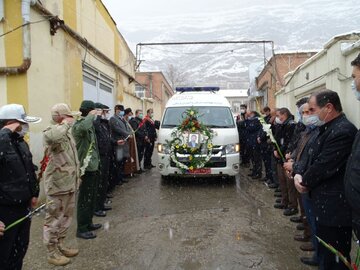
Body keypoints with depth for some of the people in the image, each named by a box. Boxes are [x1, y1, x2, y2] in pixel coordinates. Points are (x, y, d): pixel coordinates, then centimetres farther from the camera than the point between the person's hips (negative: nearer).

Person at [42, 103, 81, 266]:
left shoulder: (66, 131, 13)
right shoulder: (50, 132, -16)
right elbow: (53, 137, -45)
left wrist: (77, 176, 21)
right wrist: (65, 124, -28)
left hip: (69, 183, 9)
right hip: (57, 184, -9)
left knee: (66, 217, 19)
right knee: (54, 219, 5)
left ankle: (60, 246, 35)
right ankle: (52, 253, 20)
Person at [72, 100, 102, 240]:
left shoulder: (89, 124, 15)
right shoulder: (78, 124, -15)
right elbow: (83, 128, -42)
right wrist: (91, 116, -26)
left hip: (93, 166, 10)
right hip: (86, 168, -10)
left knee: (91, 197, 18)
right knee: (85, 199, -2)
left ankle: (88, 223, 31)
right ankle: (82, 229, 8)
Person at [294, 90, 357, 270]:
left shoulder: (343, 131, -22)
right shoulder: (328, 129, 11)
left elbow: (324, 166, -23)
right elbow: (313, 159, 14)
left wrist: (304, 181, -6)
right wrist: (300, 177, -3)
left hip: (334, 209, -10)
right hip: (325, 206, 10)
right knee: (325, 253, 23)